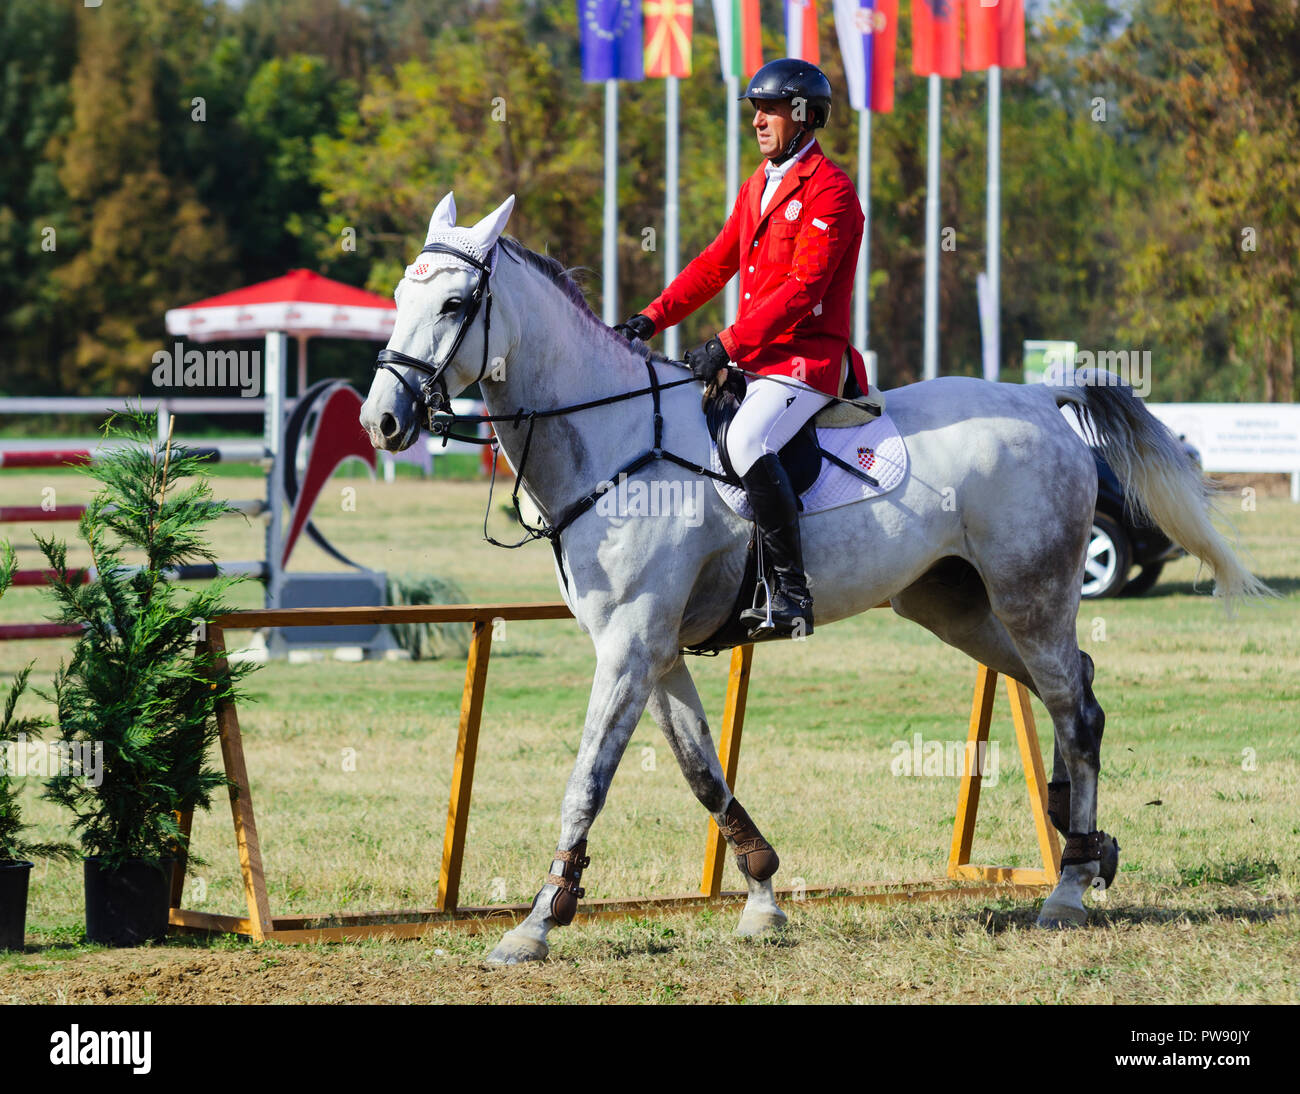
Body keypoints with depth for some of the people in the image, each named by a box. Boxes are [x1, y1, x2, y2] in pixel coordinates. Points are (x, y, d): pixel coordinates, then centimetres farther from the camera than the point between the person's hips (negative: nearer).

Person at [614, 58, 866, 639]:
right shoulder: (758, 186, 18)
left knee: (747, 440, -33)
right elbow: (716, 263, 21)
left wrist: (729, 344, -23)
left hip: (808, 356, -10)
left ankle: (791, 592, -29)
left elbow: (802, 289, -19)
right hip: (757, 357, 10)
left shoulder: (829, 189, -11)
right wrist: (652, 318, 8)